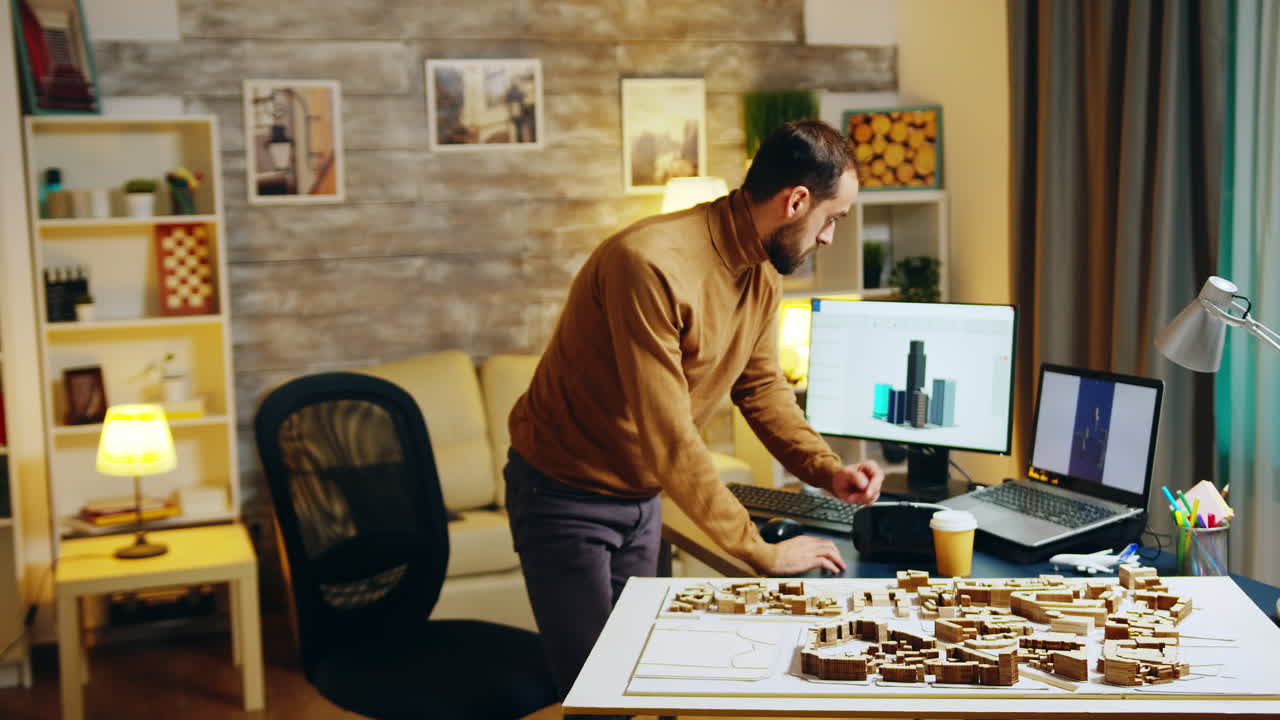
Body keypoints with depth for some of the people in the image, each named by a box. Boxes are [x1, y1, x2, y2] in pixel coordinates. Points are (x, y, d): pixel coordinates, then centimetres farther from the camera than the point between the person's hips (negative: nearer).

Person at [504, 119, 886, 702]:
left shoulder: (763, 274, -3)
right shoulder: (651, 265, -32)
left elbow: (761, 385, 9)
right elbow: (668, 440, -32)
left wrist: (827, 470, -8)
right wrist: (762, 552, -25)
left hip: (640, 496, 8)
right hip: (565, 495, -7)